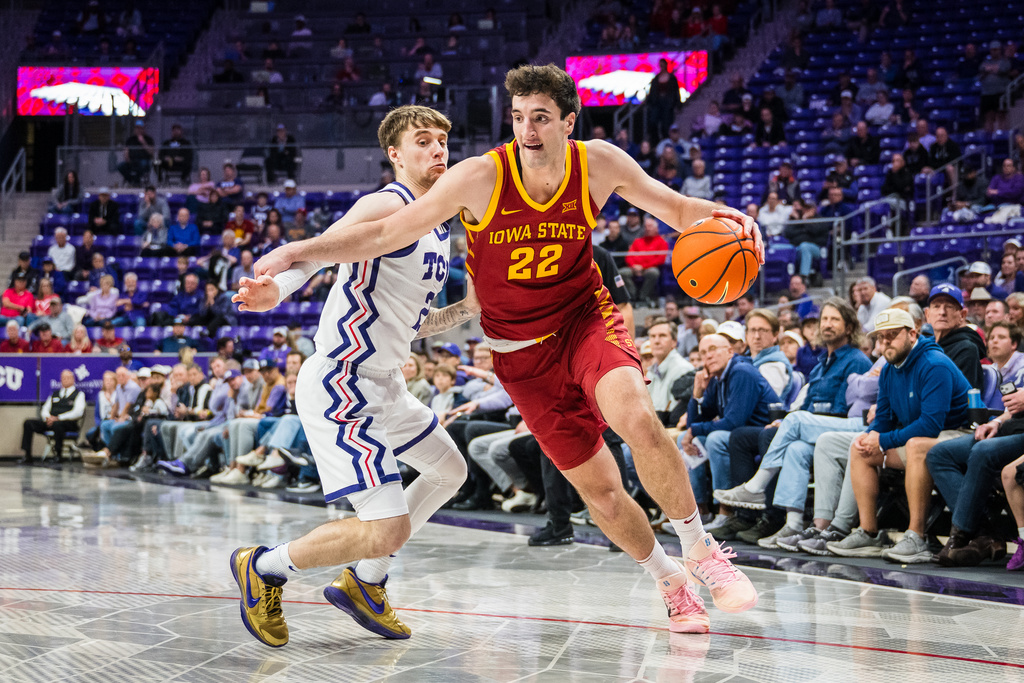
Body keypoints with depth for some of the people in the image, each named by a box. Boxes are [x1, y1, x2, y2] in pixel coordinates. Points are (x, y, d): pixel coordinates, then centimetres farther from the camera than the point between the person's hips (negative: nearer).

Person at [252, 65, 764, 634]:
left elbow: (675, 208, 0)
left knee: (637, 420, -31)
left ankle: (701, 551, -10)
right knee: (599, 489, 2)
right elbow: (388, 233, -13)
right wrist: (298, 252, -21)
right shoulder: (482, 177, -19)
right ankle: (672, 584, 29)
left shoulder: (598, 164, -13)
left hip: (585, 317, 0)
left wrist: (720, 216, -22)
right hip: (521, 349, 0)